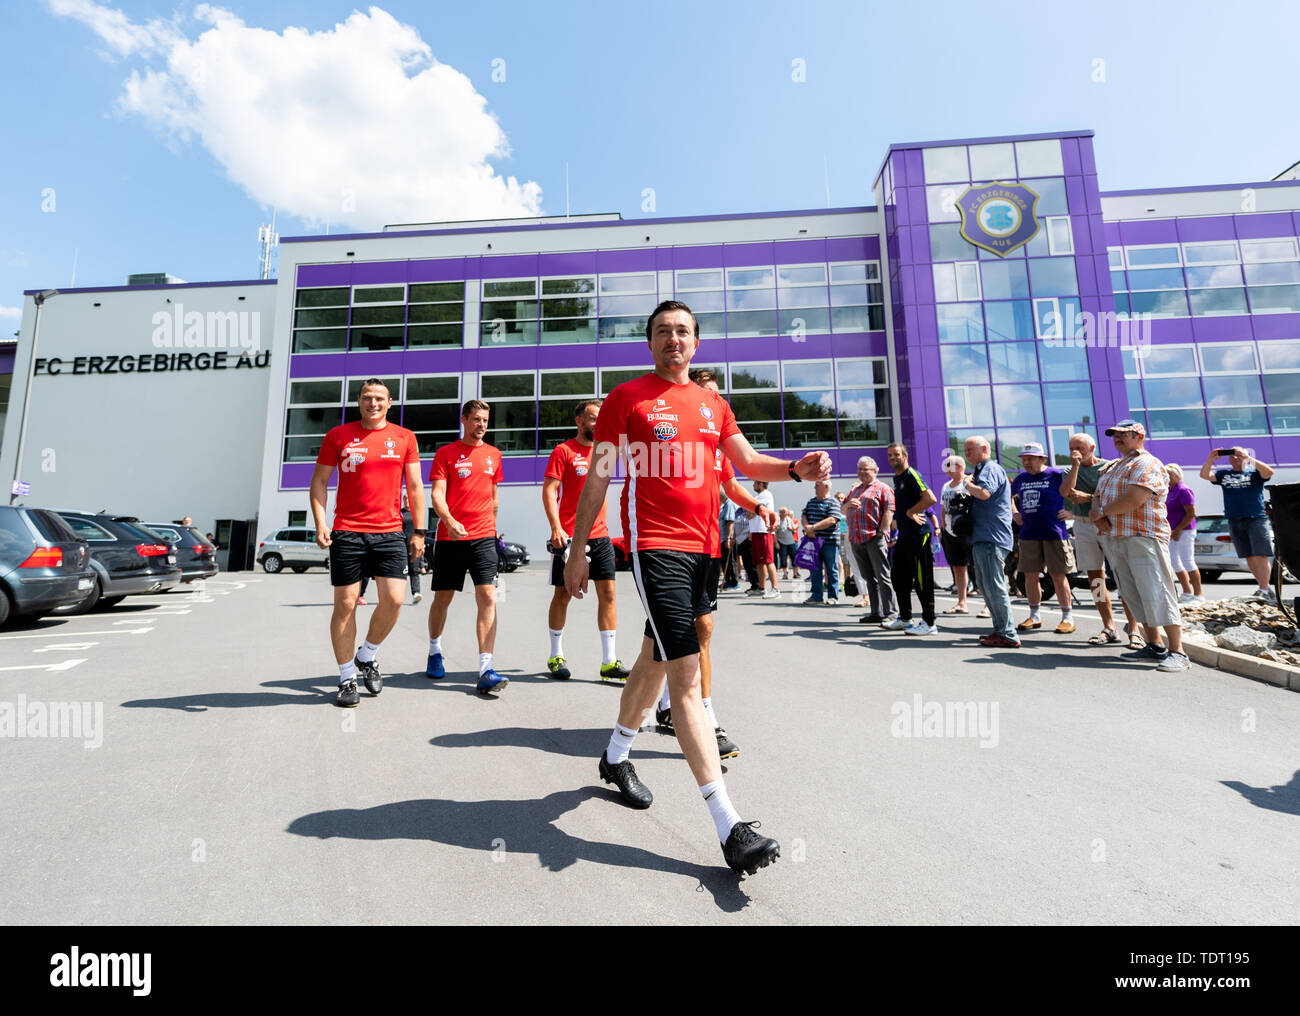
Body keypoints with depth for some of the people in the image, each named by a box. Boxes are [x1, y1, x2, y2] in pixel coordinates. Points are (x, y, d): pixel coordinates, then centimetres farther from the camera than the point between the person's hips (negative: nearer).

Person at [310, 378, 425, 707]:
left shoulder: (404, 438, 7)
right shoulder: (338, 435, 6)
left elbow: (415, 486, 9)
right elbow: (319, 481, 9)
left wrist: (419, 531, 4)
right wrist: (320, 523, -4)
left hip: (390, 532, 1)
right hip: (347, 532, 0)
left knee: (393, 599, -7)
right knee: (345, 604, 3)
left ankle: (367, 656, 21)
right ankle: (347, 678, 18)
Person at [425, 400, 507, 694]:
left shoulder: (494, 455, 13)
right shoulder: (445, 453, 2)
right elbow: (437, 494, -7)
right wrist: (449, 521, -24)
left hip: (483, 537, 2)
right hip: (449, 536, -1)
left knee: (488, 597, -11)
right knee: (442, 598, 11)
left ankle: (485, 670, -11)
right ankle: (435, 651, 37)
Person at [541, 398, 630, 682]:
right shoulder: (564, 451, -4)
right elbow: (548, 491, -10)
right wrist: (556, 528, -21)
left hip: (599, 536, 6)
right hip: (569, 536, -5)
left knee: (607, 593, 0)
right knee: (563, 594, 4)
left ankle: (609, 662, 6)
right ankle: (555, 656, 20)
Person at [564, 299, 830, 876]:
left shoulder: (712, 405, 17)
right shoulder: (627, 397, 2)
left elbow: (747, 462, 14)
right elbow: (597, 477, 0)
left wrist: (797, 469, -6)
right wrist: (577, 551, -3)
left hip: (702, 546, 6)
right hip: (655, 544, -6)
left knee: (656, 655, 18)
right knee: (686, 675, -11)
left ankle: (616, 756, 41)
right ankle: (728, 826, -5)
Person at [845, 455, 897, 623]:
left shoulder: (882, 488, 2)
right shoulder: (854, 489, 22)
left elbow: (889, 511, -7)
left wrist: (882, 531, -16)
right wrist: (848, 504, 1)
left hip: (875, 539, -7)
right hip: (856, 540, 7)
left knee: (883, 577, -5)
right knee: (869, 578, 10)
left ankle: (889, 613, -1)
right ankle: (876, 613, 16)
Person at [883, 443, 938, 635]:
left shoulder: (912, 475, -12)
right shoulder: (897, 478, 17)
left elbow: (930, 498, -24)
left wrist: (910, 512, -15)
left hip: (918, 534, -10)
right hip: (904, 535, 10)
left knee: (923, 580, -4)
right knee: (899, 578, 14)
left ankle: (929, 623, 3)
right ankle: (904, 619, 25)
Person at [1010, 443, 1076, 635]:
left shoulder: (1056, 475, -3)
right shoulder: (1021, 478, 11)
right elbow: (1009, 495, 27)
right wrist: (1014, 512, 16)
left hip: (1054, 533, -4)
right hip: (1028, 534, 4)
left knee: (1058, 575, 0)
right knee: (1030, 575, 6)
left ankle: (1067, 617, 11)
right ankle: (1034, 616, 18)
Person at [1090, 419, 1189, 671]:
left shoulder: (1147, 464, -7)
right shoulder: (1113, 468, 21)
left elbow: (1133, 500, -20)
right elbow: (1097, 497, 18)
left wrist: (1100, 512, -7)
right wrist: (1099, 516, -4)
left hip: (1143, 537, -8)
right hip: (1115, 539, 8)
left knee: (1156, 593, -9)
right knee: (1134, 595, 11)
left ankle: (1178, 653, -4)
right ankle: (1153, 647, 19)